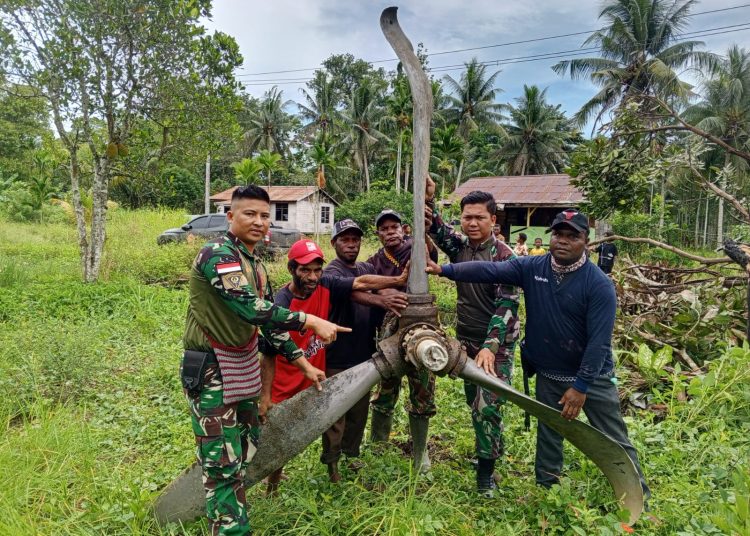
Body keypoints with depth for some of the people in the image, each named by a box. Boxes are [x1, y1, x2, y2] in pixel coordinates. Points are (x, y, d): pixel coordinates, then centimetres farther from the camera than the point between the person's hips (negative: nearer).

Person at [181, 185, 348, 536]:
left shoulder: (256, 266, 10)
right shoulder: (217, 254, -19)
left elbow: (268, 319, 14)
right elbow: (254, 310, -29)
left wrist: (303, 364, 13)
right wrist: (311, 321, -26)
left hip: (244, 367, 9)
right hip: (211, 371, -9)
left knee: (245, 452, 20)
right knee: (223, 464, -2)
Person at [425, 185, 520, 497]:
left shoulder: (504, 256, -17)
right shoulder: (459, 245, 0)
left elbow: (507, 305, -24)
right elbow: (438, 229, -18)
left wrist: (490, 346, -34)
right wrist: (427, 201, -37)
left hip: (497, 343, -6)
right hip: (467, 339, 6)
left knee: (488, 406, -6)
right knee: (474, 402, 18)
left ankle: (486, 470, 11)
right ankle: (490, 447, 41)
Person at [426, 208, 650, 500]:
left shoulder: (599, 285, -17)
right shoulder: (532, 268, -6)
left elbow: (599, 341, -19)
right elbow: (488, 270, -14)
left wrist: (581, 386, -20)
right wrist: (444, 270, -26)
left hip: (593, 375, -3)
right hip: (548, 375, 3)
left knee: (614, 441, 7)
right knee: (548, 437, 17)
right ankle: (545, 487, 35)